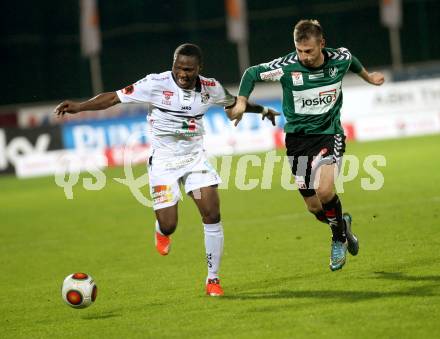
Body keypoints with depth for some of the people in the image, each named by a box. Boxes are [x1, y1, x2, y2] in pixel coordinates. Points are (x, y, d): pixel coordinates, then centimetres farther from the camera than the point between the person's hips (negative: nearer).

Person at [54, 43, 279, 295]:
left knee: (212, 214, -13)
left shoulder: (211, 88, -5)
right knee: (168, 226, -8)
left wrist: (263, 110, 31)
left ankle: (213, 279, 2)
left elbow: (234, 102, 18)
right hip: (164, 162, -2)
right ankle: (162, 232, 34)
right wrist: (79, 106, -29)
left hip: (196, 157, 3)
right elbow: (114, 97, -17)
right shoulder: (156, 84, -17)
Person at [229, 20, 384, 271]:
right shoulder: (286, 66, -16)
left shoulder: (340, 58, -10)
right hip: (298, 138, 1)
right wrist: (241, 101, -11)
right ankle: (343, 223, 38)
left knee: (325, 190, -26)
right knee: (315, 207, 3)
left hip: (330, 134, -1)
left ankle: (339, 238, 1)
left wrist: (367, 76, 33)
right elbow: (253, 73, -1)